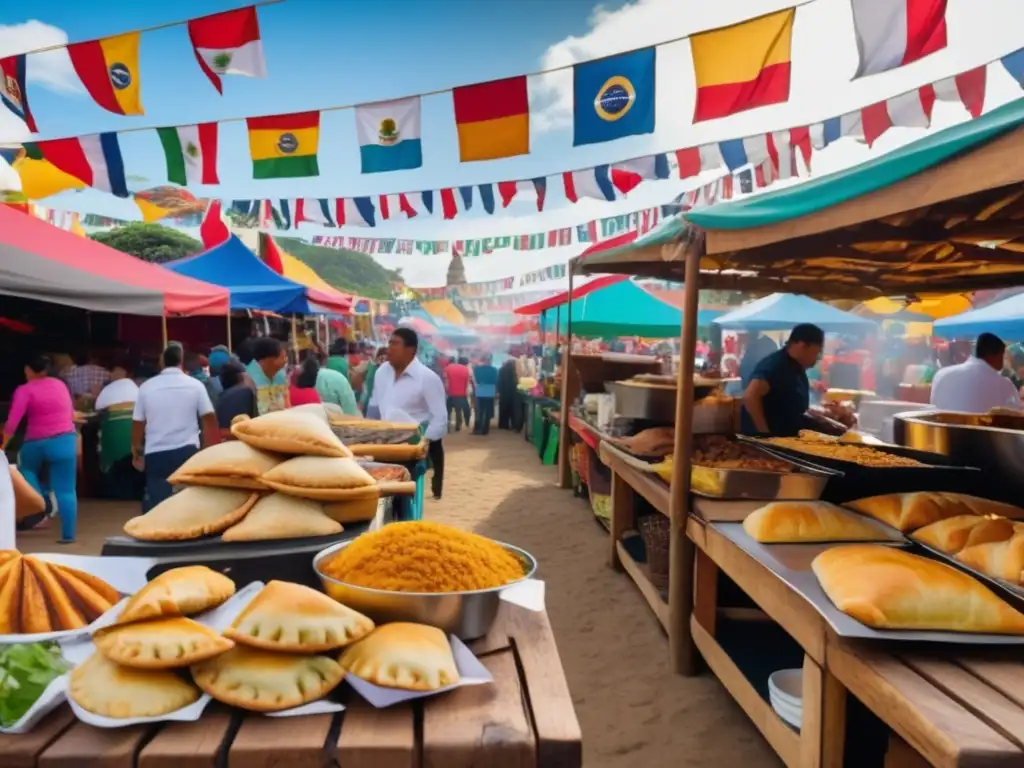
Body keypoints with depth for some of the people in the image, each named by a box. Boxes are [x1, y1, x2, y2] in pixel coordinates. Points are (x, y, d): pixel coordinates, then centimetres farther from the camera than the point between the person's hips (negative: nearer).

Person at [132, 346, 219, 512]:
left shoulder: (146, 387, 3)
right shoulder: (195, 385, 0)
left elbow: (138, 423, 8)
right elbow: (209, 419, -2)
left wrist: (136, 453, 22)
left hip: (156, 454, 1)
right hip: (187, 451, -1)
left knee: (155, 503, 6)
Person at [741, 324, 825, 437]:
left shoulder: (797, 367, 10)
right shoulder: (775, 365, -19)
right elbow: (750, 396, -31)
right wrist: (765, 432, -28)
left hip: (787, 437, 10)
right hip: (766, 438, -10)